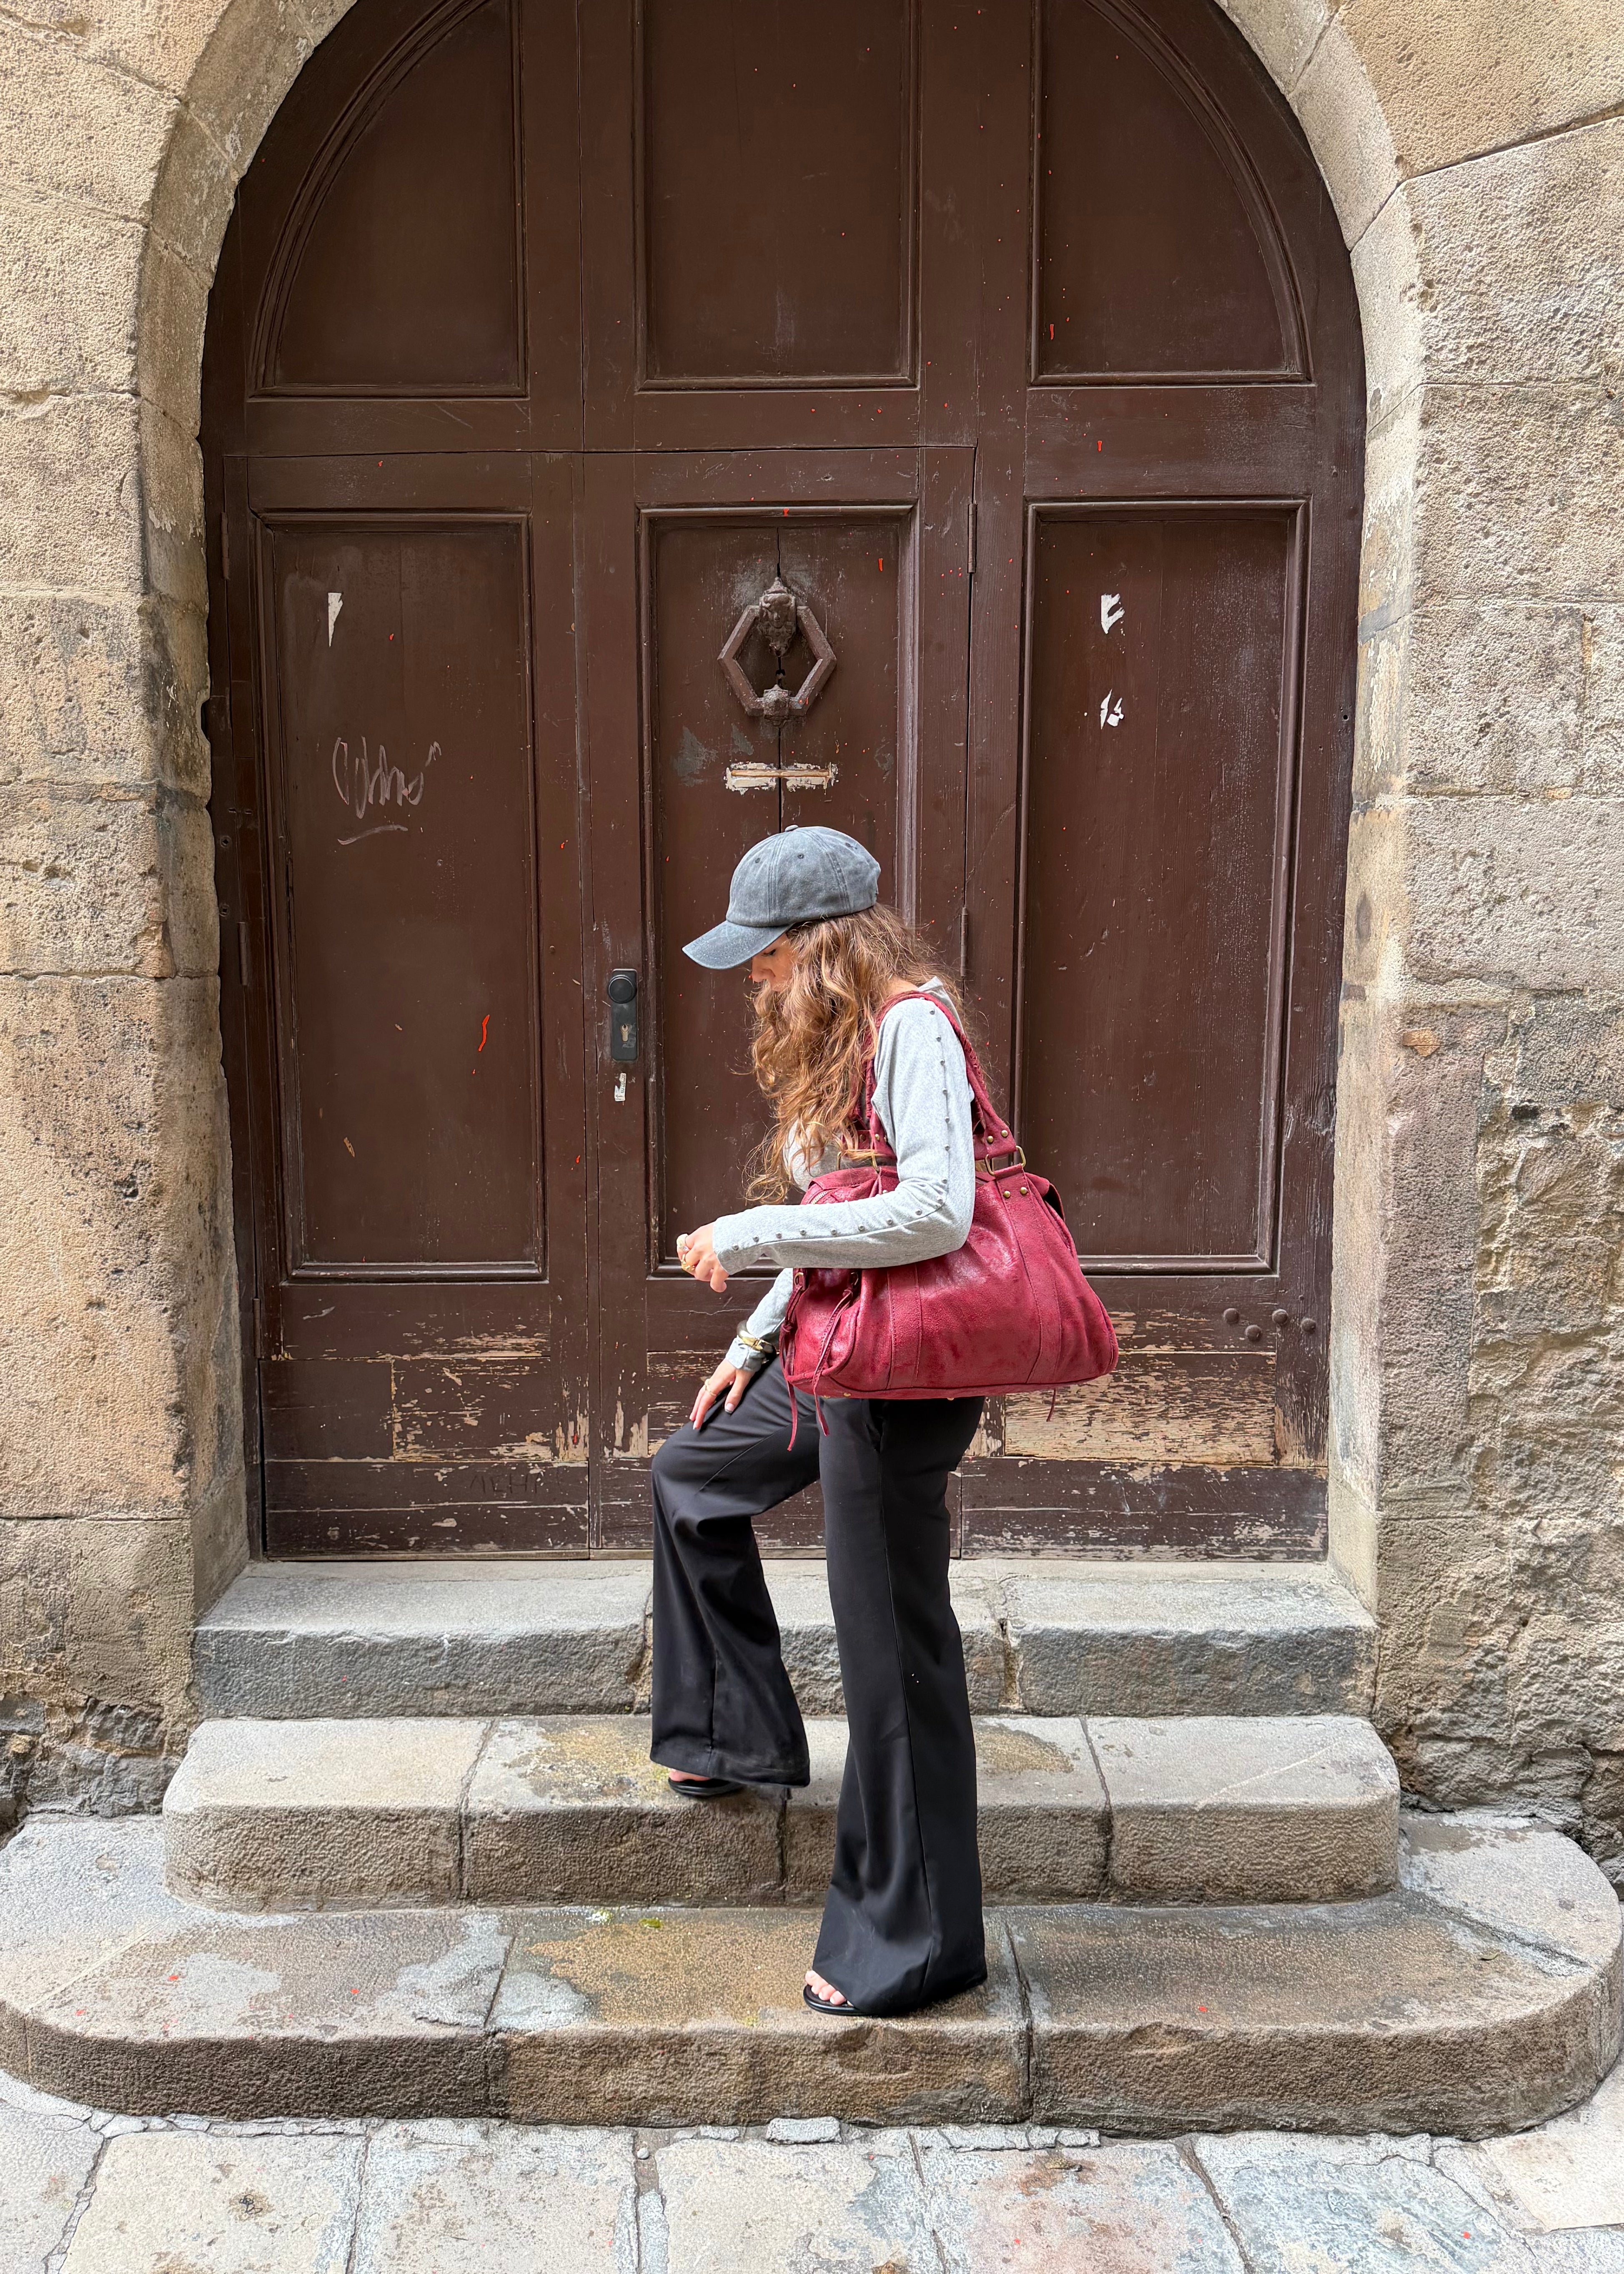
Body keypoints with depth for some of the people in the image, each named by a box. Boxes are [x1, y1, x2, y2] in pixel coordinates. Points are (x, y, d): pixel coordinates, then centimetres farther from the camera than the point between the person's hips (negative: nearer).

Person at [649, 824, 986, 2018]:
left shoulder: (911, 1028, -18)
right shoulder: (839, 1036, 11)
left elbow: (935, 1213, -29)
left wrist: (751, 1236, -22)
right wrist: (757, 1338, 18)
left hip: (902, 1377, -11)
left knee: (894, 1641, 0)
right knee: (691, 1475, 27)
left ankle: (915, 1941, 18)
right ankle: (738, 1735, 40)